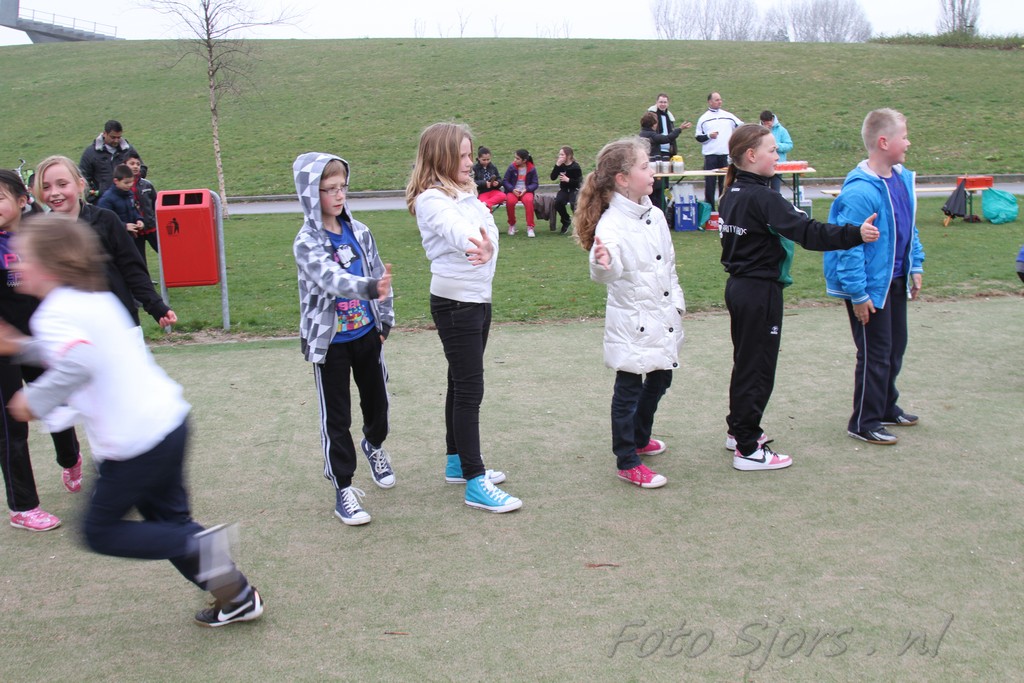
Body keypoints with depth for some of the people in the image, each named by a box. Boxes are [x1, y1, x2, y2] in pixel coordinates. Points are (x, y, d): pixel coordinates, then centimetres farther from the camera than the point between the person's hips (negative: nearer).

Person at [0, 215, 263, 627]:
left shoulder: (54, 315, -15)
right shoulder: (96, 299, 13)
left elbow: (76, 366, -33)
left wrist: (35, 400, -18)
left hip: (133, 443, -9)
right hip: (168, 420, 9)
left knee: (101, 531, 10)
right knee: (167, 519, 21)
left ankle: (200, 546, -6)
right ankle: (238, 597, 22)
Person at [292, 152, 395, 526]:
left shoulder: (359, 232, -1)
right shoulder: (307, 242, -17)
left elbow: (378, 274, 9)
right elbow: (331, 278, -34)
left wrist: (385, 320, 8)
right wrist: (369, 288, -51)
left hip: (367, 334, 5)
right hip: (329, 341, -5)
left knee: (377, 400, 19)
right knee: (336, 417, 3)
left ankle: (374, 445, 50)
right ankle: (343, 488, 14)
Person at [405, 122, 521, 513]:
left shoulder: (465, 194, 14)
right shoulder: (431, 199, -18)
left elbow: (486, 228, 2)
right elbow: (453, 228, -39)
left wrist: (488, 246, -18)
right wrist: (476, 244, -57)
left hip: (479, 300, 9)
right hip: (454, 304, -9)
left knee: (461, 385, 17)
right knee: (468, 391, -6)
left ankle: (458, 462, 30)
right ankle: (475, 484, -1)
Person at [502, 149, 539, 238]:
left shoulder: (532, 169, -1)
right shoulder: (512, 167, -2)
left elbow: (535, 183, 1)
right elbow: (505, 181, 0)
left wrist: (526, 190, -17)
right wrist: (513, 189, -17)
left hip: (526, 191, 0)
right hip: (513, 191, 0)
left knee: (528, 200, -35)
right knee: (510, 201, -33)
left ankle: (530, 227, -25)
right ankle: (512, 225, -7)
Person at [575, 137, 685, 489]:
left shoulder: (655, 215, 5)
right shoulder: (611, 223, -20)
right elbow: (606, 274, -33)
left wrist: (677, 302, 15)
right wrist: (602, 265, -54)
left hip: (662, 318, 8)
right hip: (630, 321, -8)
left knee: (660, 379, 21)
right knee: (628, 389, 3)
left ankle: (640, 438, 43)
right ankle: (627, 462, 14)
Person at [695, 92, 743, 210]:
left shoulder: (728, 116, 8)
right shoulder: (703, 118, 4)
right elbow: (698, 137, 4)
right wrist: (708, 136, -13)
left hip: (726, 155, 2)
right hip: (710, 156, -2)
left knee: (725, 182, 6)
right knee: (710, 183, -2)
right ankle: (709, 208, 4)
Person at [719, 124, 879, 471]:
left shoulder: (732, 194, 8)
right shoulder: (762, 198, -20)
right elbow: (807, 232, -28)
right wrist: (855, 234, -30)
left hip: (738, 286, 9)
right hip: (760, 291, -9)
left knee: (745, 361, 20)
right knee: (758, 367, -2)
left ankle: (738, 429, 33)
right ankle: (748, 449, 4)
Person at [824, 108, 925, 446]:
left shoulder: (902, 178, 3)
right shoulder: (860, 191, -25)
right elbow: (848, 246, -25)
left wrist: (915, 267, 14)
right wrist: (858, 294, -22)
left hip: (895, 281, 9)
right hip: (870, 286, -9)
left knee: (895, 347, 20)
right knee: (875, 354, 1)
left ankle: (886, 407, 38)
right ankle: (864, 422, 15)